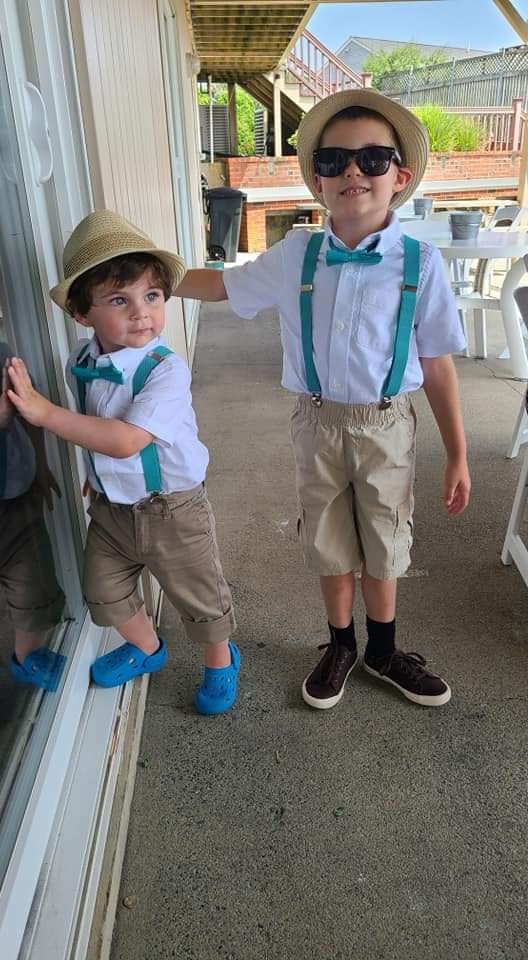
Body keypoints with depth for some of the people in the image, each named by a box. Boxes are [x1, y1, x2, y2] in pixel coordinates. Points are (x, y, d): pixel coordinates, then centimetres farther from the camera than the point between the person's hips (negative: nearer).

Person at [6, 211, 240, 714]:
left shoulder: (167, 370, -27)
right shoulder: (81, 362, -6)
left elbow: (125, 440, -37)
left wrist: (43, 411, -36)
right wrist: (97, 475, 12)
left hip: (171, 511, -6)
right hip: (109, 506, 6)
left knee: (198, 598, 14)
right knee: (104, 594, 23)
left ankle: (219, 661, 43)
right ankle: (146, 648, 51)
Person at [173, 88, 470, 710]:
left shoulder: (419, 263, -11)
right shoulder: (293, 257, -5)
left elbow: (437, 365, -6)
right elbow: (220, 285, 10)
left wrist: (457, 455, -3)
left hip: (387, 428, -1)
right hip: (318, 424, 2)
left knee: (382, 547, 16)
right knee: (330, 546, 17)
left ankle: (382, 652, 43)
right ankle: (341, 646, 43)